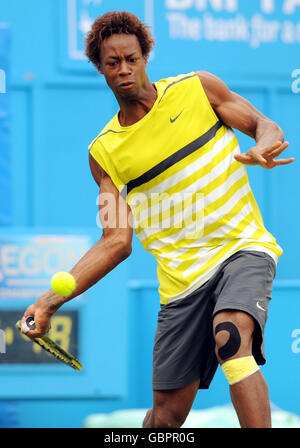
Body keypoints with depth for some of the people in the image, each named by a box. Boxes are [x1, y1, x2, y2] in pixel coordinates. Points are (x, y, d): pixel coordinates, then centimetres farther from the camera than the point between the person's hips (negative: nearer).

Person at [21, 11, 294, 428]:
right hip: (182, 278, 2)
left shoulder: (198, 88, 3)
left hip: (243, 248, -2)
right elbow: (117, 241, 4)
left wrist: (264, 147, -17)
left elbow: (265, 125, 9)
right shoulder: (104, 152, 6)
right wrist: (52, 299, -6)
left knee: (230, 337, -34)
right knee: (168, 411, 1)